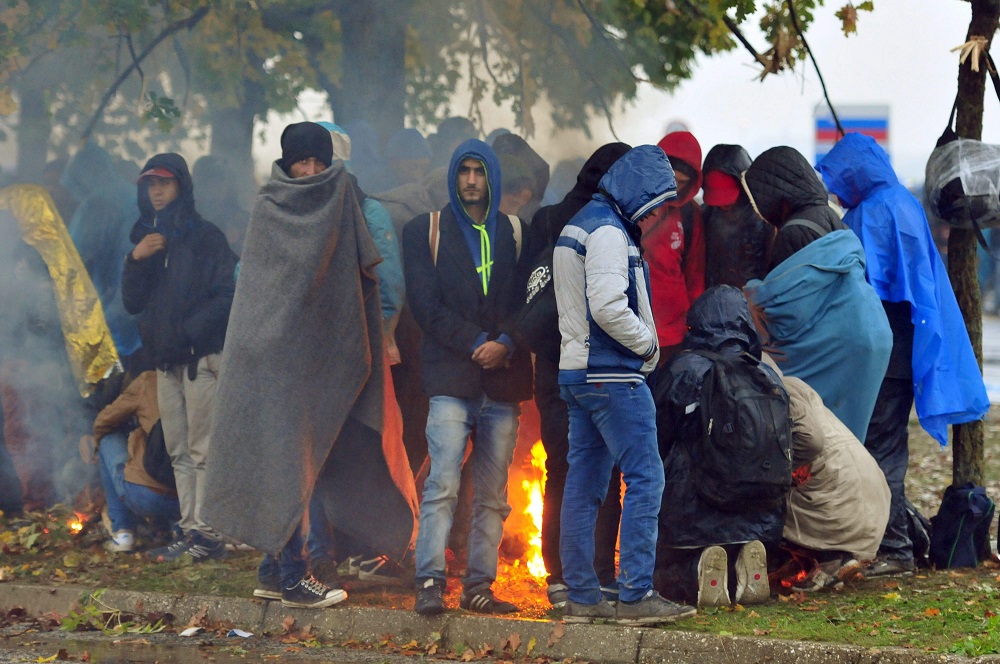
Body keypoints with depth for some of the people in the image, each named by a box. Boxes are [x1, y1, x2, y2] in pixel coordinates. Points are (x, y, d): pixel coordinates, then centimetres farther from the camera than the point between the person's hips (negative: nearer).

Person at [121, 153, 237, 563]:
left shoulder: (205, 237, -4)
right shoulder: (149, 239, 15)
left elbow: (227, 295, -9)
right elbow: (131, 303, 10)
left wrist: (190, 329, -15)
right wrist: (136, 260, -6)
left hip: (201, 356, -7)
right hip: (166, 360, 7)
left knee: (202, 450, -9)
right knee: (179, 452, 7)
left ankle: (208, 535, -9)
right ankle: (191, 532, 9)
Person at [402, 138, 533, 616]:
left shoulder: (514, 234, 16)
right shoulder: (426, 232, 10)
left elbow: (528, 302, 10)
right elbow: (425, 304, 1)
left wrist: (506, 344, -10)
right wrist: (476, 344, -9)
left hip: (504, 378, 3)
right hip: (451, 379, -3)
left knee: (493, 495, 1)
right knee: (442, 485, -13)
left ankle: (479, 585, 5)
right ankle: (430, 583, -13)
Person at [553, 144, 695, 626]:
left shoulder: (577, 225, 19)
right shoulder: (608, 231, -14)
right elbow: (608, 306, -23)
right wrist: (647, 342, -8)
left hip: (577, 371, 10)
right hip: (612, 376, -10)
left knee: (584, 484, 9)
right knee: (645, 479, -8)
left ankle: (581, 597, 11)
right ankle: (635, 595, -11)